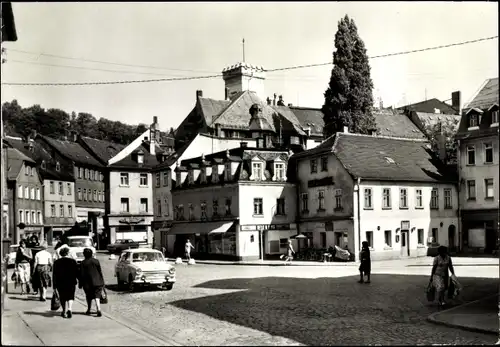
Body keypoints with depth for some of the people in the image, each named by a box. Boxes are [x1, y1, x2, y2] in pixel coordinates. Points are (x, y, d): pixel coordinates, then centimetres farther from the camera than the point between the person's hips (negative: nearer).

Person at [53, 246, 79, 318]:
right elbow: (77, 273, 1)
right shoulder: (73, 261, 0)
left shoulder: (57, 262, 1)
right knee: (70, 297, 2)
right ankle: (69, 309, -20)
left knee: (63, 298, 12)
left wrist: (54, 285, 3)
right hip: (71, 282, -1)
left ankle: (64, 312, 18)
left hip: (60, 283, 1)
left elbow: (54, 274, 1)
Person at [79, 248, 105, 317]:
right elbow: (100, 272, 3)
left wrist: (80, 284, 2)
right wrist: (102, 282, 9)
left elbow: (81, 275, -5)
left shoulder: (83, 263, -5)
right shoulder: (96, 261, 1)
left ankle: (88, 310, 26)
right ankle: (98, 310, -18)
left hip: (88, 283, -1)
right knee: (97, 296, -2)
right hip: (97, 282, 1)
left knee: (89, 297, 16)